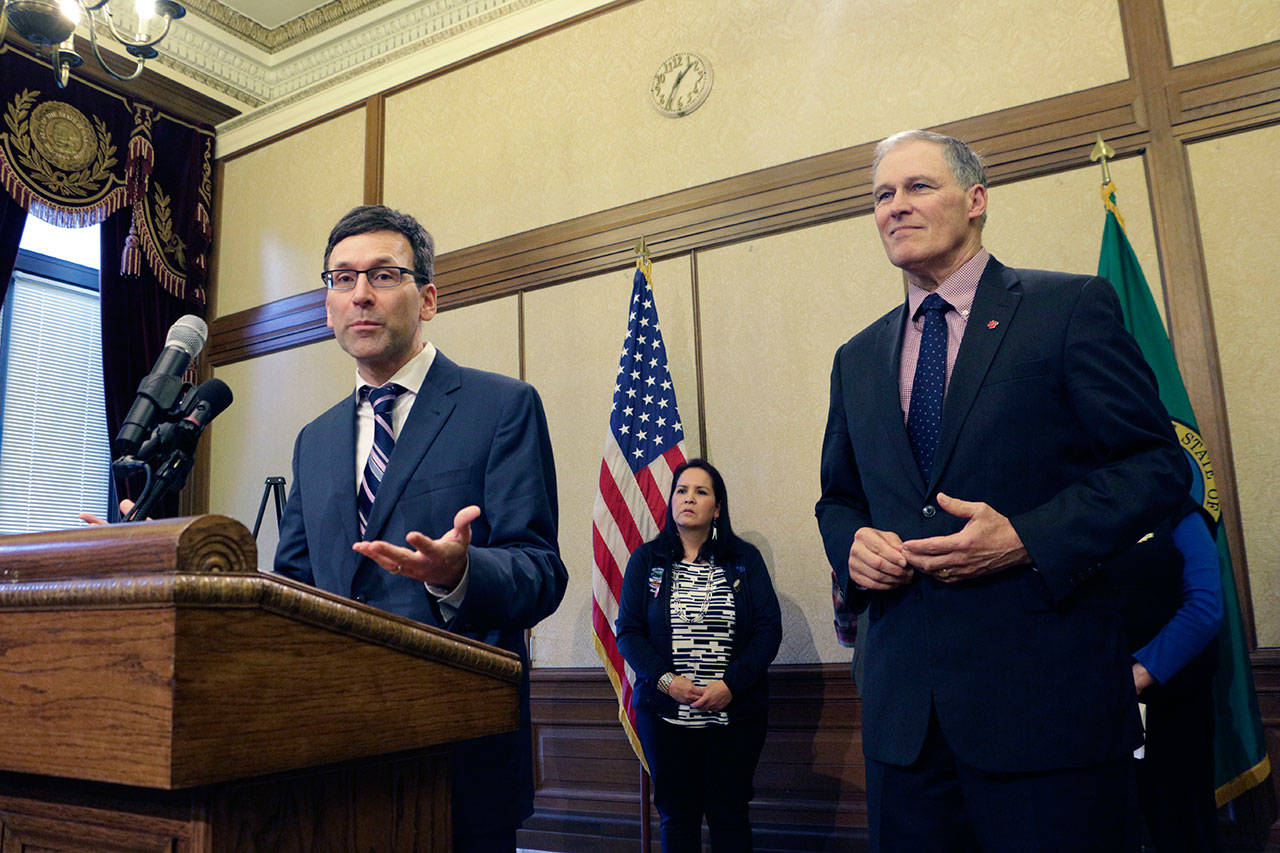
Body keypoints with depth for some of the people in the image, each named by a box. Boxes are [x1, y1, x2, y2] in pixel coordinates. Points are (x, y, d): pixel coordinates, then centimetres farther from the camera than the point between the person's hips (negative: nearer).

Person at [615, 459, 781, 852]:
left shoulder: (745, 559, 5)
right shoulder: (646, 560, 6)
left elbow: (769, 629, -1)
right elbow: (628, 631, 1)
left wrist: (730, 684, -13)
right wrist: (665, 679, -14)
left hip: (735, 713, 0)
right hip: (665, 716, 0)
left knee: (729, 816, 7)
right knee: (677, 817, 7)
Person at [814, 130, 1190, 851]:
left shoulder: (1072, 307, -1)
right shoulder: (857, 359, 14)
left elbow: (1158, 463, -5)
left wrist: (1028, 539, -18)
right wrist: (852, 546, -3)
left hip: (1046, 690, -4)